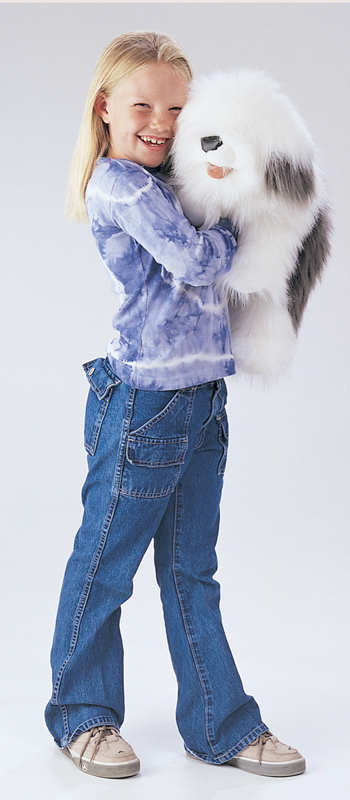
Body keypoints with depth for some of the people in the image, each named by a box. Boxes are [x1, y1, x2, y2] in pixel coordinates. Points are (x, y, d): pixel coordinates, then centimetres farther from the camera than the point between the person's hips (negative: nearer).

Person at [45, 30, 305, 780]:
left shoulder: (162, 182, 16)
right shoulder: (117, 182, -11)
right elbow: (195, 261, -17)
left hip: (201, 399, 9)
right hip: (144, 401, -8)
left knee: (192, 572, 14)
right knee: (105, 565, 7)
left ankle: (221, 724, 24)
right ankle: (82, 715, 24)